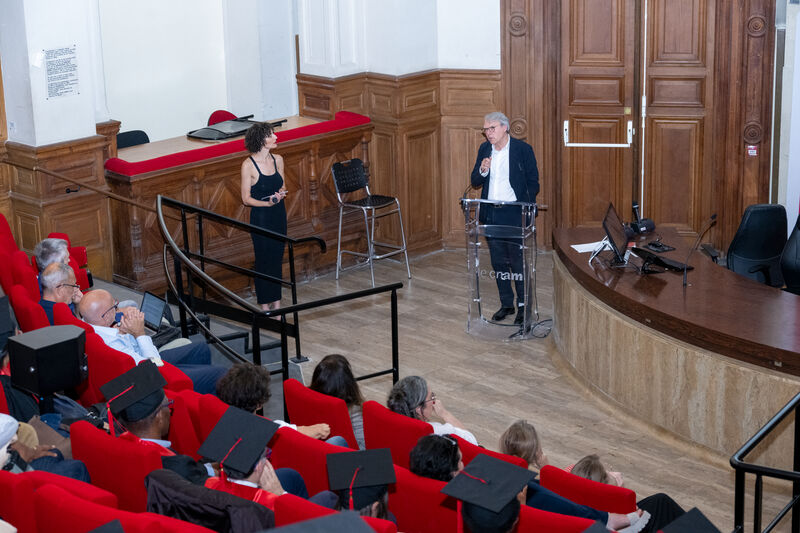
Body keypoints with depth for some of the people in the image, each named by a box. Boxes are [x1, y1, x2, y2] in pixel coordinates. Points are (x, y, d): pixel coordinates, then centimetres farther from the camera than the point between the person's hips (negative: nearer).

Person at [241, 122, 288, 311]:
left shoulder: (278, 160, 2)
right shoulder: (249, 165, -13)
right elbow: (246, 198, -10)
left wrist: (281, 193, -7)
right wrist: (267, 203, -23)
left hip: (279, 214, 5)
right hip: (260, 217, -5)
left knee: (277, 258, 10)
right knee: (263, 260, 3)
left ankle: (276, 302, 20)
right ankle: (265, 305, 15)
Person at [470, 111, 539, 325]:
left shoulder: (523, 149, -5)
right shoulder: (484, 149, 8)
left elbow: (533, 183, -2)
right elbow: (475, 182, 10)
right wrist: (482, 171, -12)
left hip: (515, 214, -5)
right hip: (491, 215, 5)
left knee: (518, 261, -2)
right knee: (498, 262, 11)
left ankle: (523, 306, 8)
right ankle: (506, 304, 22)